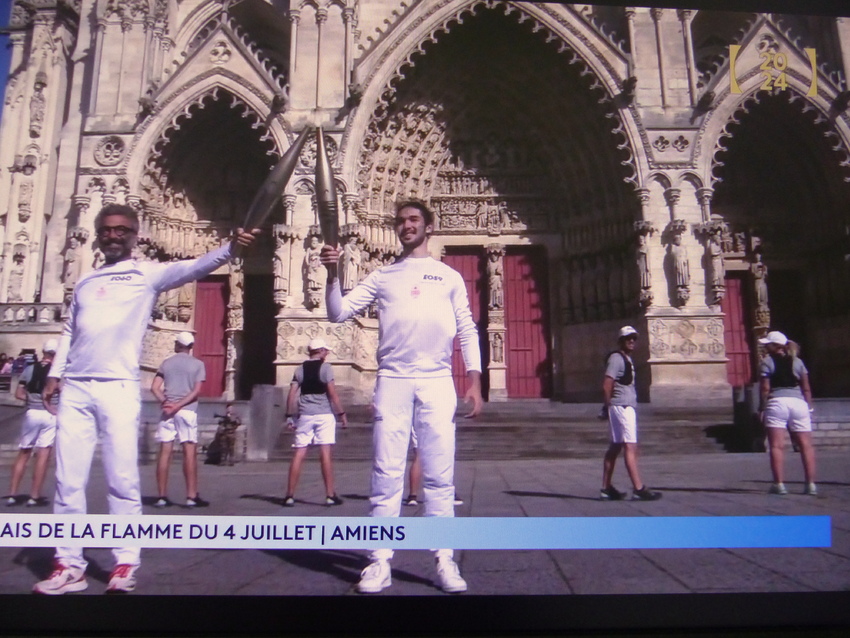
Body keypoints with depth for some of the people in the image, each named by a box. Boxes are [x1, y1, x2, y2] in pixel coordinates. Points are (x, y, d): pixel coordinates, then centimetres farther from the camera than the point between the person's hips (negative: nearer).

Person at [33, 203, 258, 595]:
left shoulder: (148, 274, 3)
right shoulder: (85, 282, 20)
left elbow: (193, 268, -14)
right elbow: (69, 332, 22)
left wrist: (230, 248, -31)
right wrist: (54, 374, 11)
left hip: (118, 388, -5)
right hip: (75, 389, 5)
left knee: (122, 479, -3)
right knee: (68, 480, 5)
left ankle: (125, 564, 5)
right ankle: (69, 566, 14)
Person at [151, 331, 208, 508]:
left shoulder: (166, 363, 11)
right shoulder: (197, 364, 3)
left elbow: (154, 388, 2)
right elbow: (196, 391, -7)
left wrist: (165, 402, -7)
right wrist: (178, 405, -9)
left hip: (167, 410, 3)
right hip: (187, 411, -3)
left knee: (165, 453, 3)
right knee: (190, 453, -2)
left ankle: (162, 496, 5)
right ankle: (191, 496, -4)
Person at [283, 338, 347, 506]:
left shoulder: (300, 369, 10)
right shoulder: (325, 367, -2)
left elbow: (292, 394, 4)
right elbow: (332, 393, -8)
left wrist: (289, 416, 9)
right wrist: (342, 414, -3)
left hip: (304, 415, 4)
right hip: (324, 414, -3)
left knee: (299, 454, 4)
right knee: (325, 453, -3)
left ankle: (290, 495, 6)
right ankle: (330, 495, 0)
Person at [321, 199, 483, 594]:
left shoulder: (450, 276, 14)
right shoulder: (381, 277, 15)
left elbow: (467, 331, 11)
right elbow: (338, 313, 7)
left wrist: (475, 381, 1)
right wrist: (333, 274, -8)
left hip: (437, 382, 0)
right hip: (392, 381, 0)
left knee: (440, 475, 2)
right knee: (386, 474, 0)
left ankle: (445, 561, 11)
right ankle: (381, 562, 8)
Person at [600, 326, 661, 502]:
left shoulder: (628, 359, 19)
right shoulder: (616, 358, -11)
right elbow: (606, 385, -20)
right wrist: (609, 405, -9)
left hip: (628, 407, 10)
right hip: (621, 407, -10)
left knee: (615, 447, 11)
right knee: (630, 447, -11)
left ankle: (606, 488, 16)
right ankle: (639, 489, -11)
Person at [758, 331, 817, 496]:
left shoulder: (767, 362, 1)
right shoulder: (798, 362, 15)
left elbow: (765, 388, -5)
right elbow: (806, 388, 11)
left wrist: (762, 408, 2)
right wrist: (809, 407, 17)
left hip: (777, 402, -4)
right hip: (798, 402, 4)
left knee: (777, 446, -4)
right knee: (806, 445, 6)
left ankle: (779, 484, -7)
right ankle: (811, 484, 3)